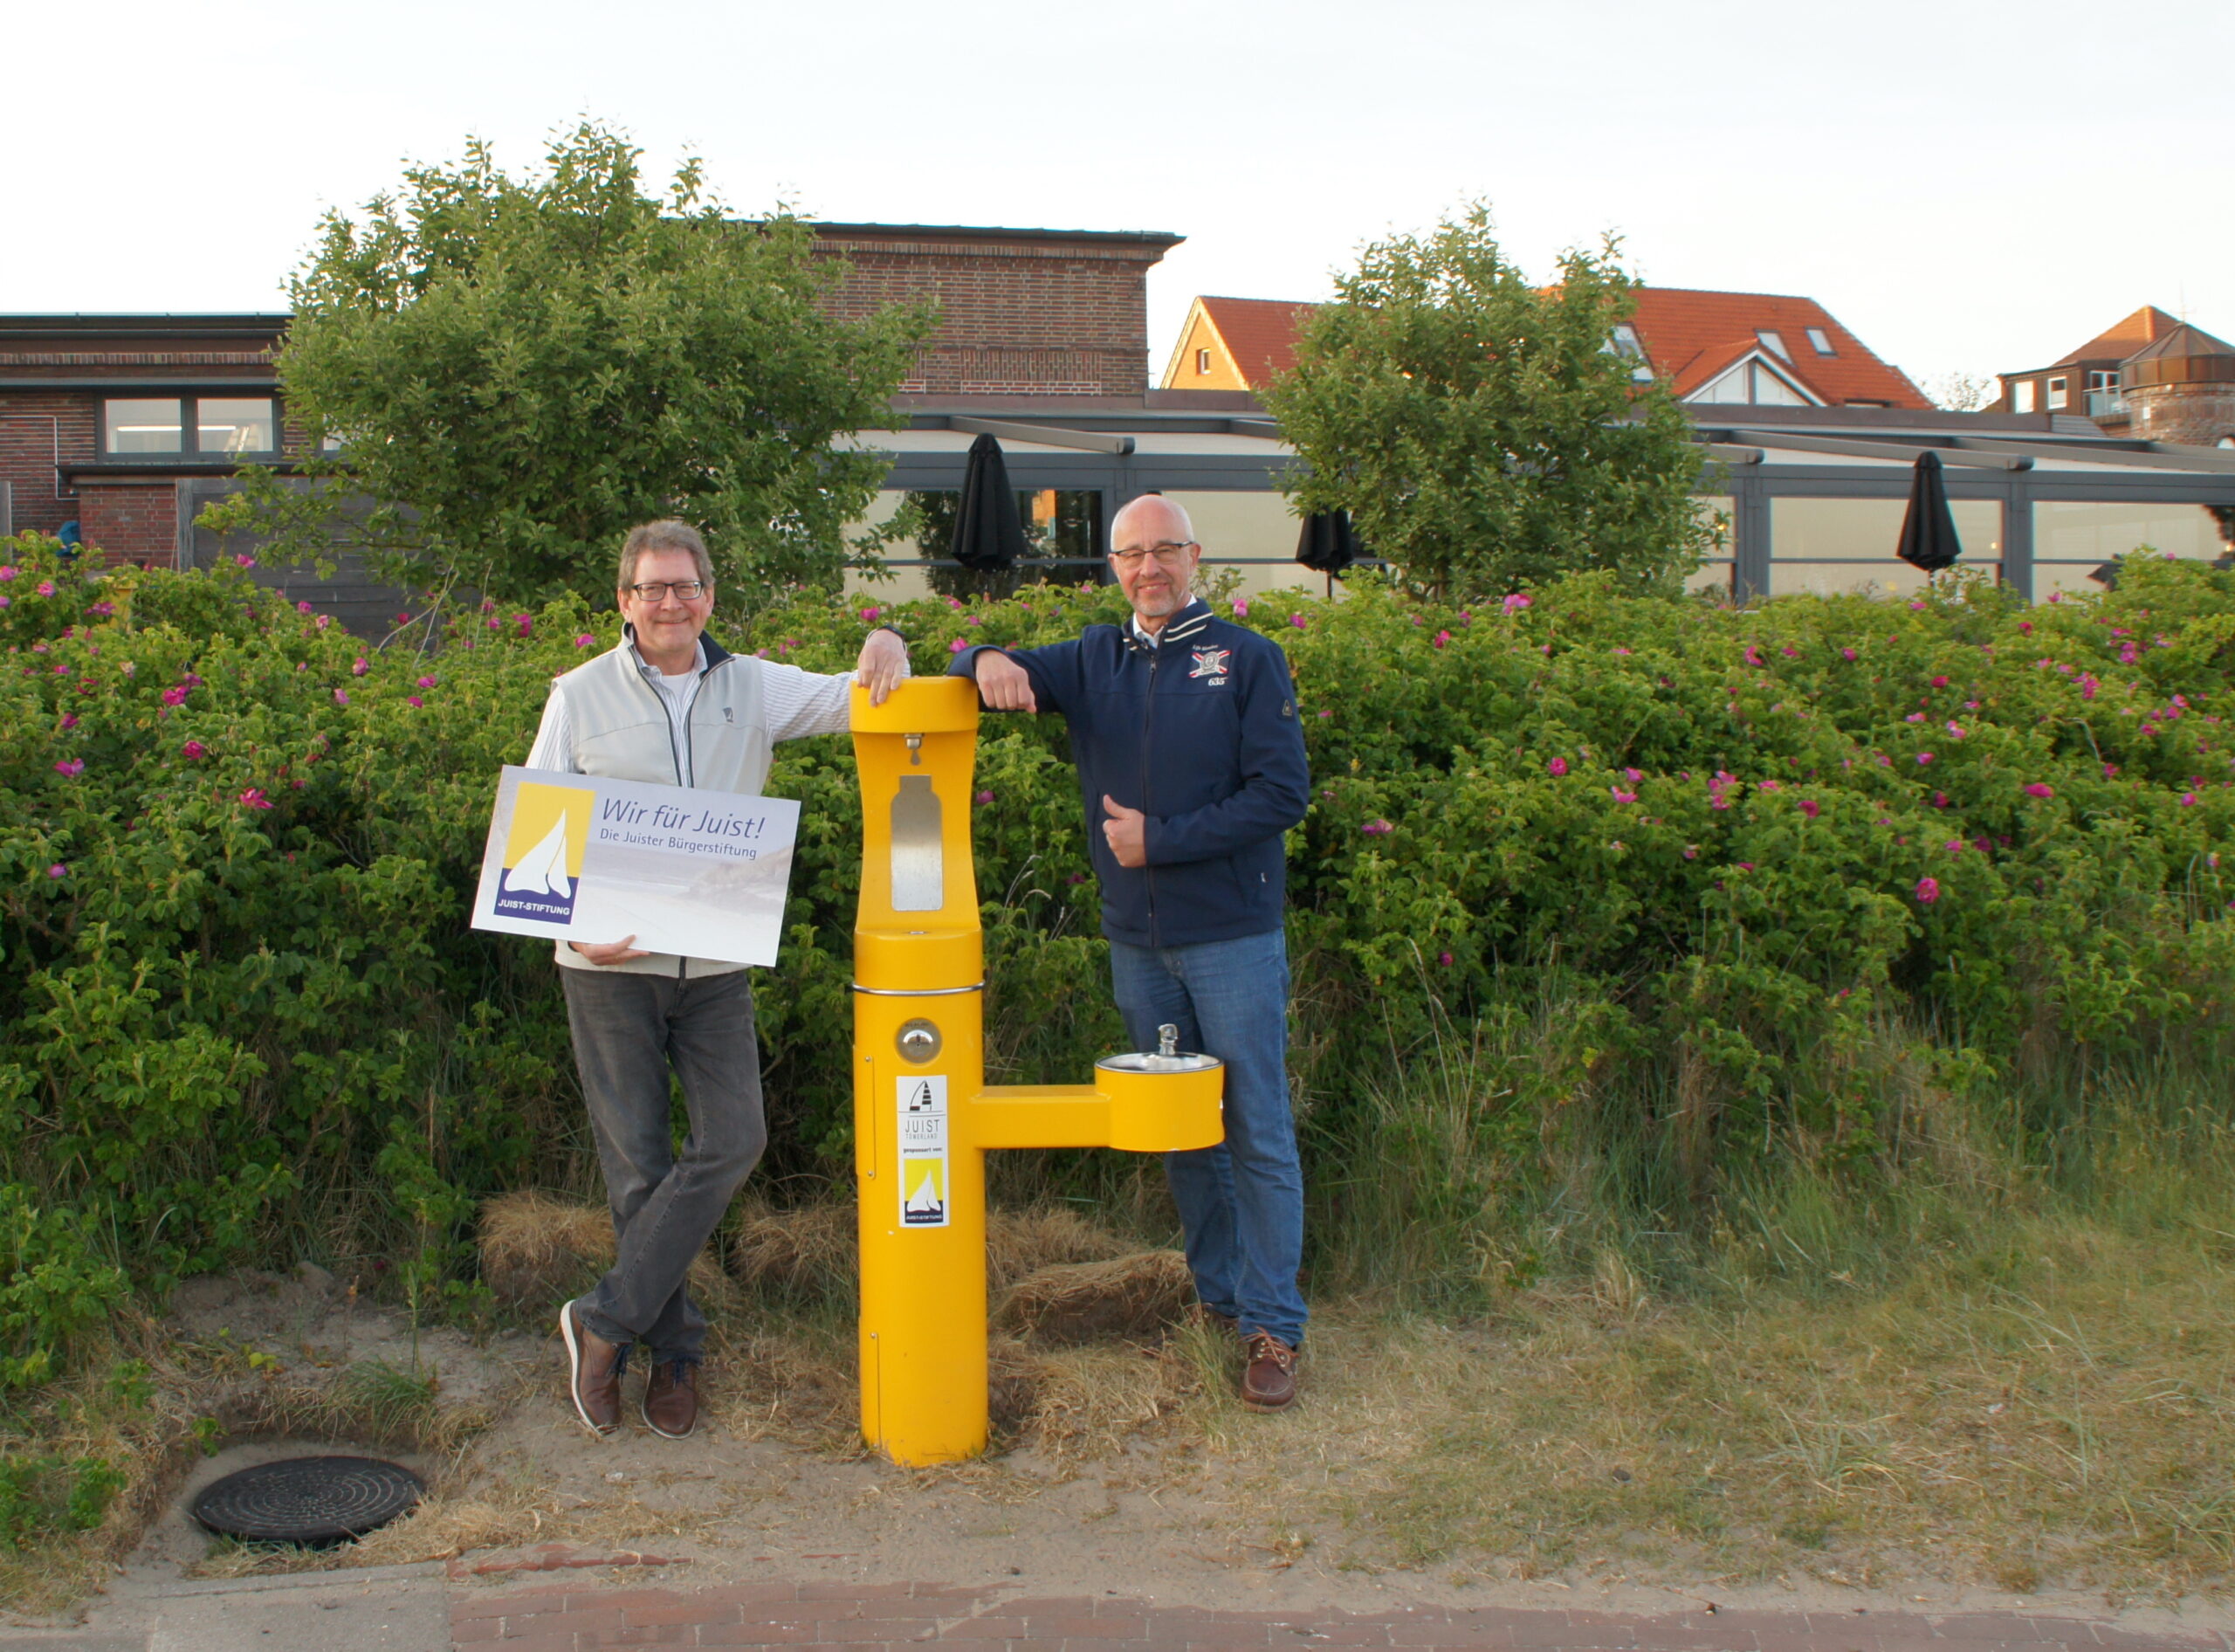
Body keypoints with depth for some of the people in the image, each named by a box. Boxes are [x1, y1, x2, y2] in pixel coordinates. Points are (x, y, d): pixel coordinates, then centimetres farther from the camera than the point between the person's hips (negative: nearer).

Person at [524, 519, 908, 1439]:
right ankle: (675, 1347, 18)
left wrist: (883, 648, -14)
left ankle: (606, 1321, 3)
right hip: (610, 966, -2)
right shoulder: (581, 698, 2)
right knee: (638, 1159, 2)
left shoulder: (750, 688, 8)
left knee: (732, 1139, -9)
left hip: (715, 965, 2)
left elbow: (854, 705, 9)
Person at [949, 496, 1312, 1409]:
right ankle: (1217, 1295, 26)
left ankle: (1273, 1325, 5)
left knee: (1257, 1135, -1)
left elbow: (1283, 792, -10)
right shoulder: (1094, 660, 9)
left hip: (1233, 934, -4)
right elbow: (1006, 674, 8)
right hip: (1137, 940, 4)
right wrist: (988, 661, -17)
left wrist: (1161, 839, -13)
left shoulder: (1247, 658, -4)